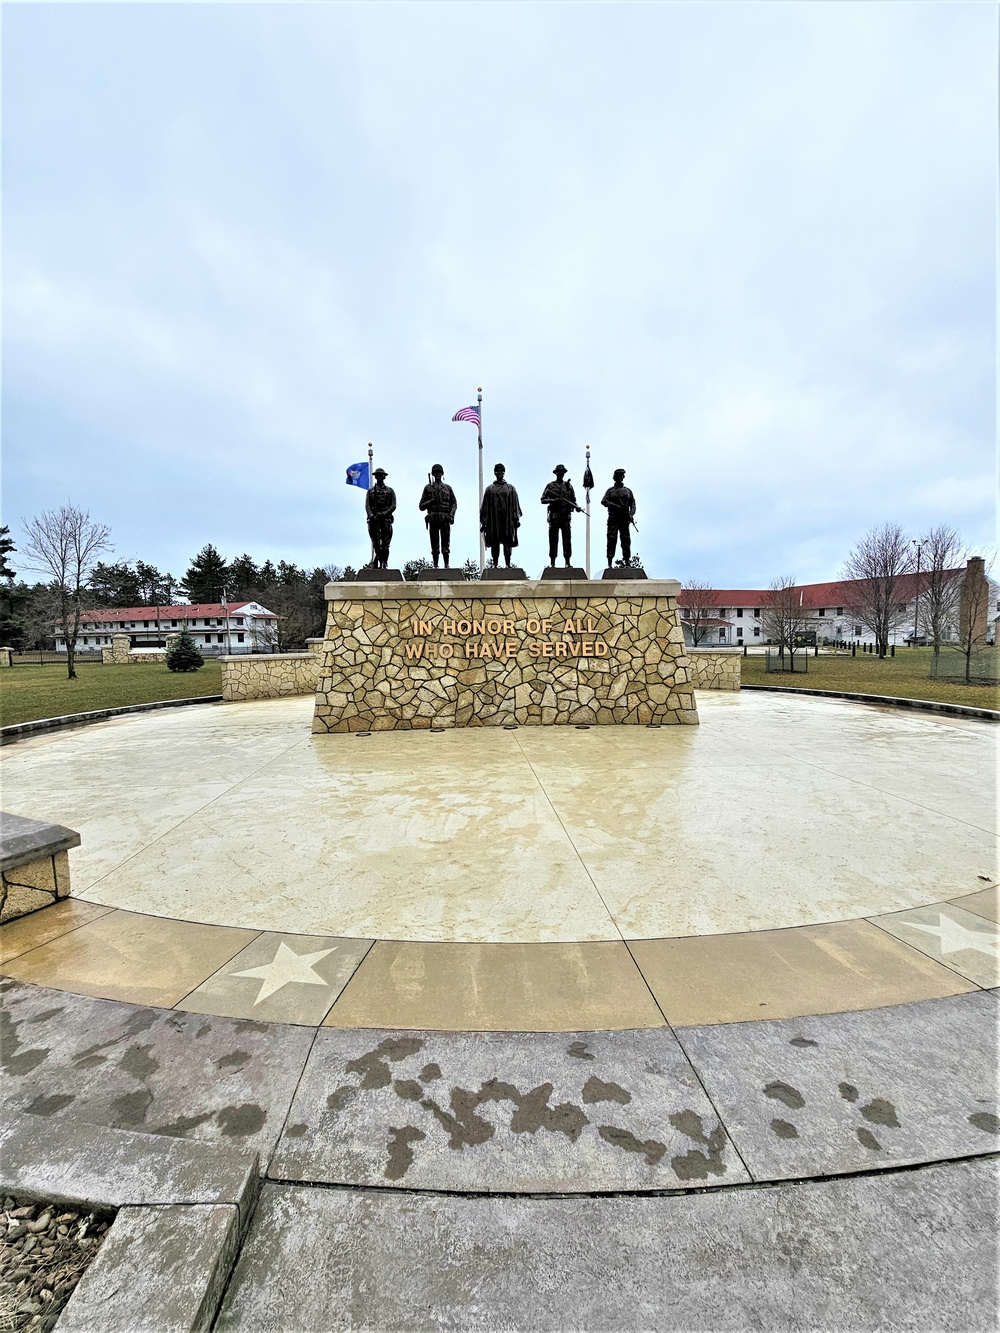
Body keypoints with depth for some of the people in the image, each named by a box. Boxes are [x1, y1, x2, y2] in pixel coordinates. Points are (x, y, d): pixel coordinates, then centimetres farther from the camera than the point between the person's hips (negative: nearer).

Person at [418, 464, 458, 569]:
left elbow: (454, 503, 15)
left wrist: (451, 515, -2)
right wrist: (430, 501, -7)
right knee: (434, 545, -1)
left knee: (445, 544, -4)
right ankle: (435, 566, 1)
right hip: (433, 518, 0)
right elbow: (421, 506, 11)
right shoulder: (428, 488, 13)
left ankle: (446, 566, -2)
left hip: (445, 518, 0)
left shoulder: (448, 488, 16)